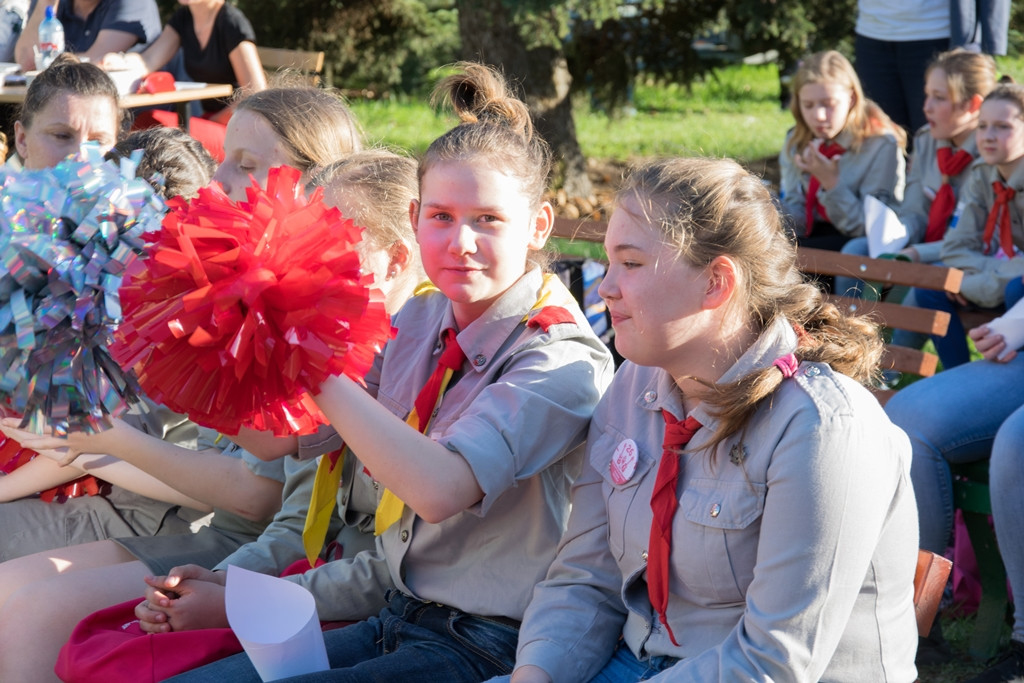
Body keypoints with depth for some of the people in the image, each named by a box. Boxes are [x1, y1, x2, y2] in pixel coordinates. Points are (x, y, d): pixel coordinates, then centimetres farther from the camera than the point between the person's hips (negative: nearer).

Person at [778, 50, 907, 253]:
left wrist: (831, 182, -22)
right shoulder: (796, 142, 6)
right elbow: (796, 219, 5)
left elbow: (870, 228, -11)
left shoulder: (881, 146, -9)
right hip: (810, 235, 5)